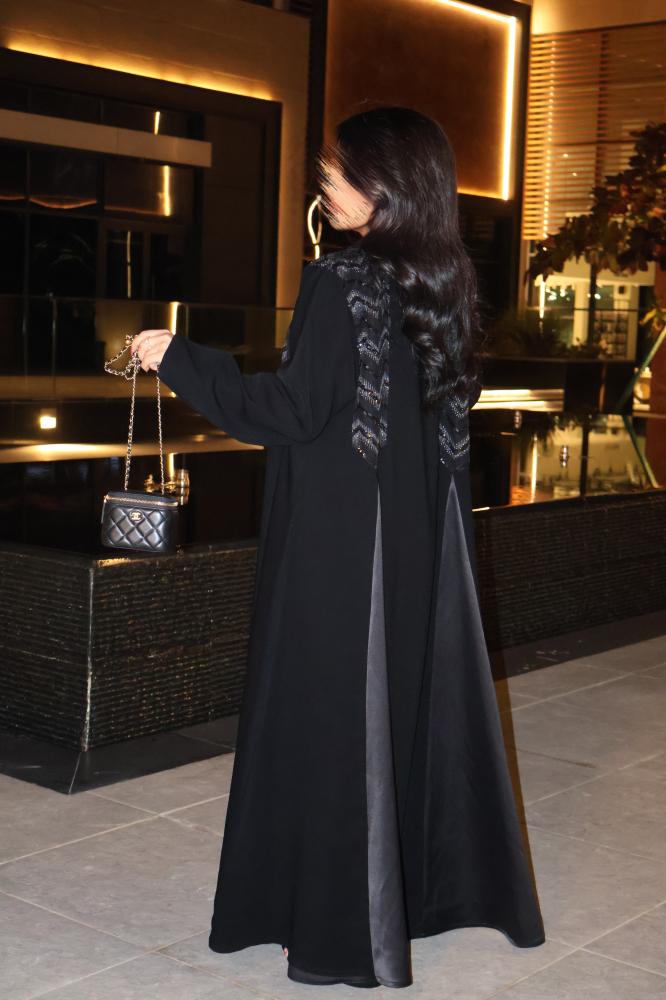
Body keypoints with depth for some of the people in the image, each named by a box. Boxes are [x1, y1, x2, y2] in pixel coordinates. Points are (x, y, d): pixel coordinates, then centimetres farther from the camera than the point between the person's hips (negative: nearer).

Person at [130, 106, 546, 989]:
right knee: (422, 693, 17)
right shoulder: (445, 284, 6)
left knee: (335, 711, 2)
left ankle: (344, 926, 11)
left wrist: (177, 358, -10)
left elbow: (291, 412, -18)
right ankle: (446, 877, 30)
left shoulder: (340, 281, -16)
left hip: (341, 540, -7)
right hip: (424, 537, 8)